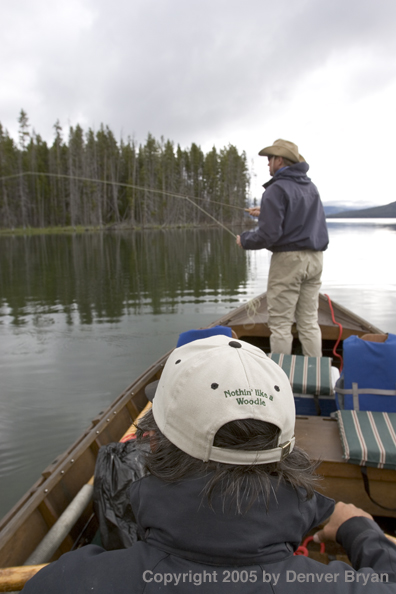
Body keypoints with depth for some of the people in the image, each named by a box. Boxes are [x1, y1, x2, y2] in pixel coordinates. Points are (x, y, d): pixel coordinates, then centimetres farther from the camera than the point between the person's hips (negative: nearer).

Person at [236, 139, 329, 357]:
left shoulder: (277, 189, -11)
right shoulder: (311, 187, 13)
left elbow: (268, 235, -18)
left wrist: (244, 240, 0)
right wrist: (266, 213, 29)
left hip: (288, 259, -7)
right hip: (315, 258, 8)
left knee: (280, 324, 1)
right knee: (309, 321, 12)